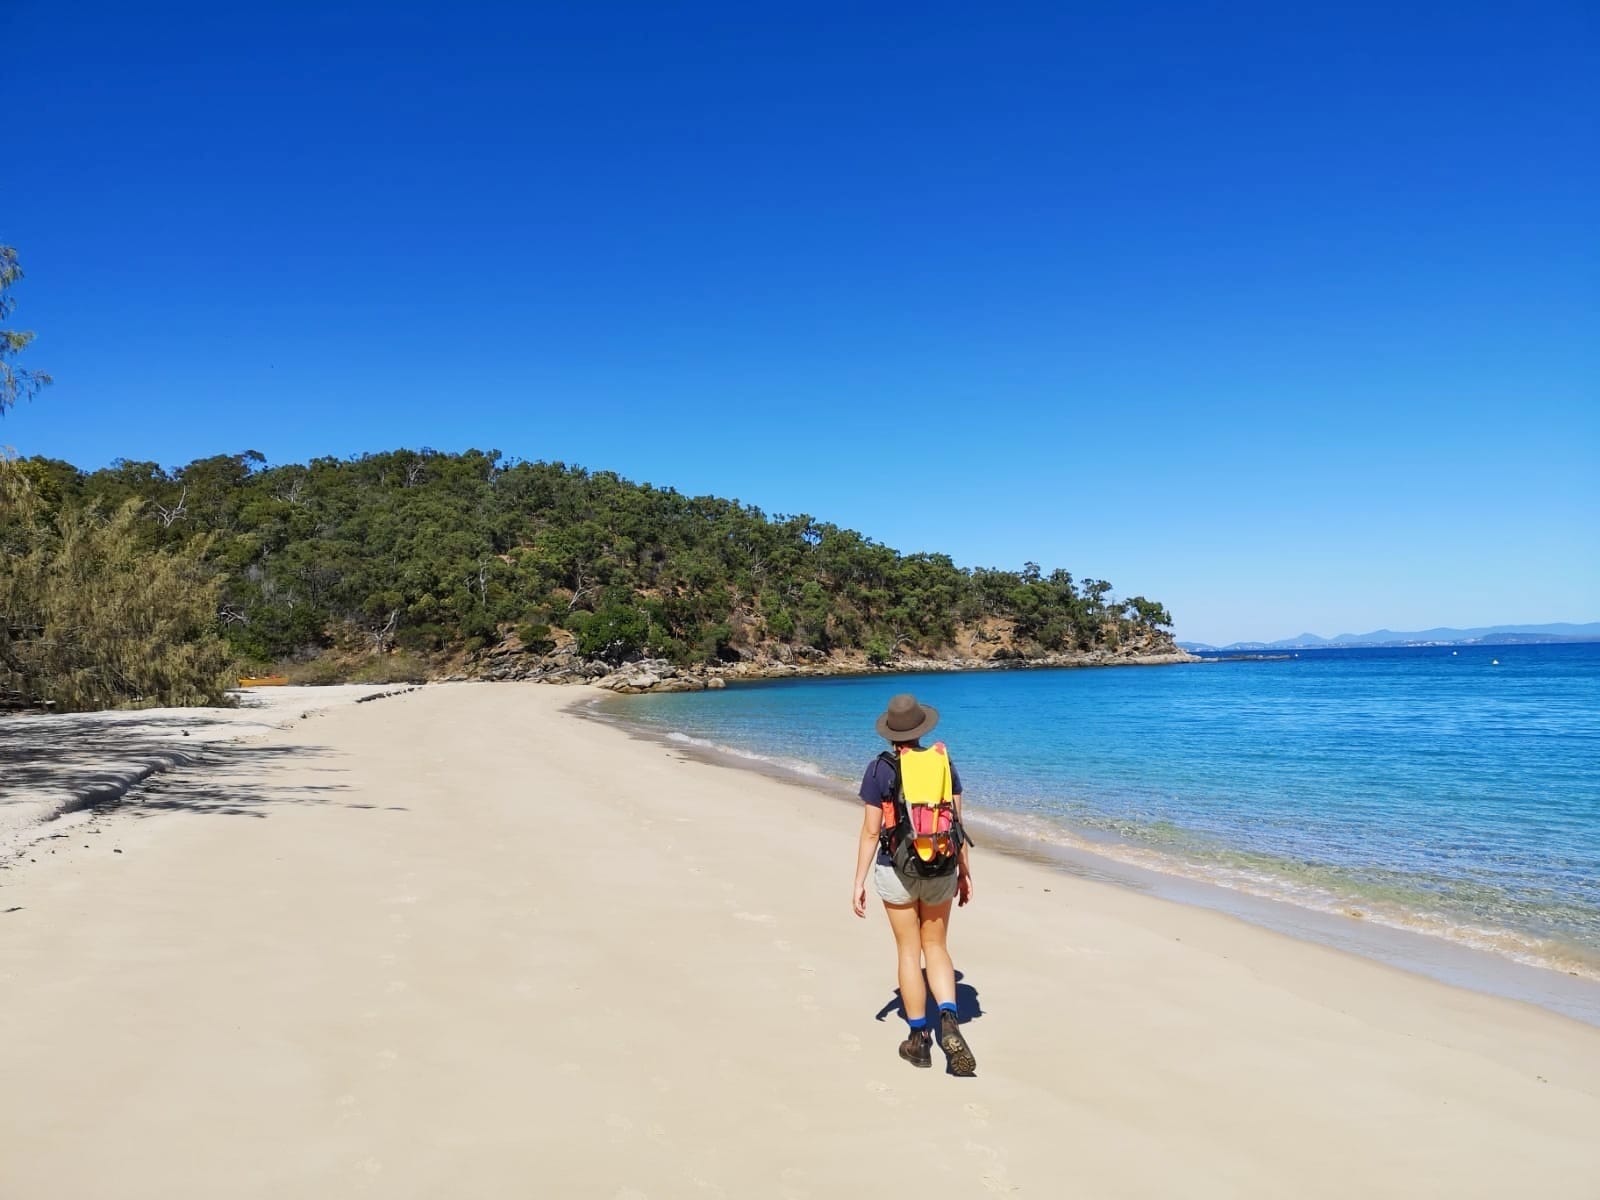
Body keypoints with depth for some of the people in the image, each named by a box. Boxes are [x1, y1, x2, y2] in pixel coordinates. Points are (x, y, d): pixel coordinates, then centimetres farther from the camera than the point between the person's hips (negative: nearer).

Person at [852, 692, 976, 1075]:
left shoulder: (880, 769, -9)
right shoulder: (943, 761, 0)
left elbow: (871, 832, -10)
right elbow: (957, 822, 3)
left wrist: (858, 883, -3)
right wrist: (964, 871, 13)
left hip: (896, 870, -2)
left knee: (909, 951, 10)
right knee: (936, 947, 16)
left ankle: (919, 1040, 18)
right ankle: (949, 1022, -6)